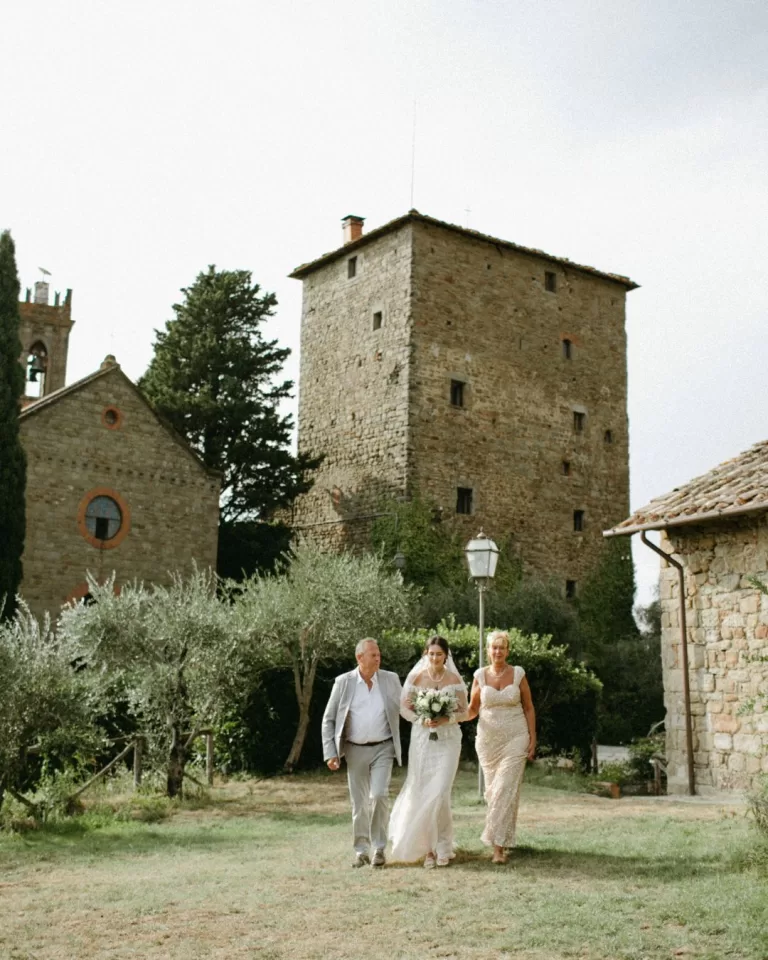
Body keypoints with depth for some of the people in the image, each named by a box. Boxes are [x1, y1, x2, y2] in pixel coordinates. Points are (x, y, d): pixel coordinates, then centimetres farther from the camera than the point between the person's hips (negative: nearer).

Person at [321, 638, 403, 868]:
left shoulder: (391, 679, 1)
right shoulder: (343, 682, -3)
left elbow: (402, 710, 12)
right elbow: (328, 720, 1)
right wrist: (330, 753, -5)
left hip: (383, 748, 0)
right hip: (355, 751, 0)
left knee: (379, 795, -14)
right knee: (359, 803, 6)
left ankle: (379, 848, 2)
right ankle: (361, 850, 19)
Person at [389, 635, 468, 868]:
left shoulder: (455, 680, 2)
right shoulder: (416, 678, 2)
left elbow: (463, 711, 4)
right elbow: (404, 707, 3)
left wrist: (445, 719, -14)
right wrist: (422, 720, -13)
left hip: (447, 740, -1)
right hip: (422, 739, 1)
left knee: (440, 792, -10)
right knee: (421, 792, -1)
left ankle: (441, 845, 6)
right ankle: (427, 846, 12)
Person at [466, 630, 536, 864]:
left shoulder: (518, 674, -1)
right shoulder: (480, 676, 2)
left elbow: (529, 708, 5)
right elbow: (472, 709, 8)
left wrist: (533, 738, 0)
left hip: (515, 738, -2)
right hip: (488, 739, 2)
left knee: (506, 789, -10)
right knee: (493, 790, 8)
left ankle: (498, 844, -8)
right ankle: (502, 837, 27)